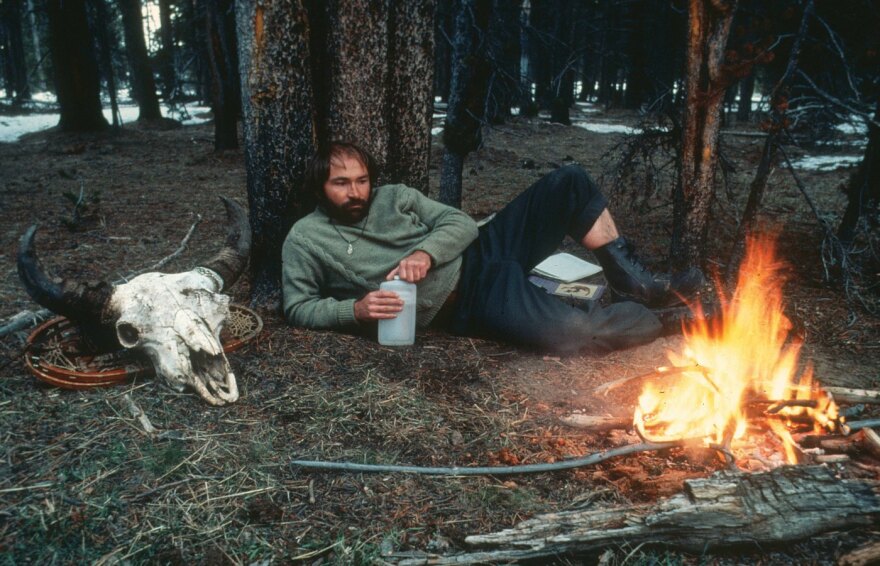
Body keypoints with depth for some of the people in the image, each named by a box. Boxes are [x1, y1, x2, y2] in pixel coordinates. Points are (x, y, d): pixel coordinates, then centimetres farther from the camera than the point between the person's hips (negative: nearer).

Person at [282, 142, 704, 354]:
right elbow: (298, 308, 1)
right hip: (462, 304, -6)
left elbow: (460, 224, 7)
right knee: (567, 331, -30)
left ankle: (632, 284, 1)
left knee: (570, 182, -5)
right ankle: (651, 315, 1)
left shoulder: (394, 196, 12)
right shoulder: (305, 240, 3)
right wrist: (355, 310, -17)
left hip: (477, 254, 6)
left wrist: (425, 252, -15)